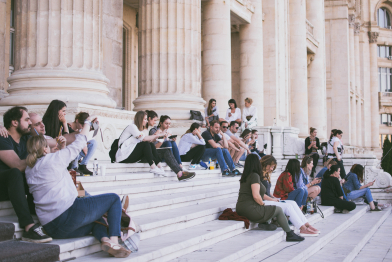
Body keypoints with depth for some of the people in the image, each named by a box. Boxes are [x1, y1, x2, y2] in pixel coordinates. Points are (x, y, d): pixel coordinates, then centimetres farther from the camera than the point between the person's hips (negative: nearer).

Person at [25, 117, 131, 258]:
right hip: (67, 214, -8)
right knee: (114, 199, 6)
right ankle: (113, 241, -7)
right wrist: (88, 122, 19)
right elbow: (79, 143, 6)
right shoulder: (51, 159, -6)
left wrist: (61, 148, 26)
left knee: (96, 219, 30)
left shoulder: (29, 170, 14)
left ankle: (104, 239, 0)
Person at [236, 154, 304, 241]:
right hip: (250, 210, -9)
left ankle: (263, 223, 10)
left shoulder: (244, 176, 15)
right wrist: (263, 204, -2)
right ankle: (290, 234, 12)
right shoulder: (255, 175, -12)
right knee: (279, 210, 6)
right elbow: (256, 196, -21)